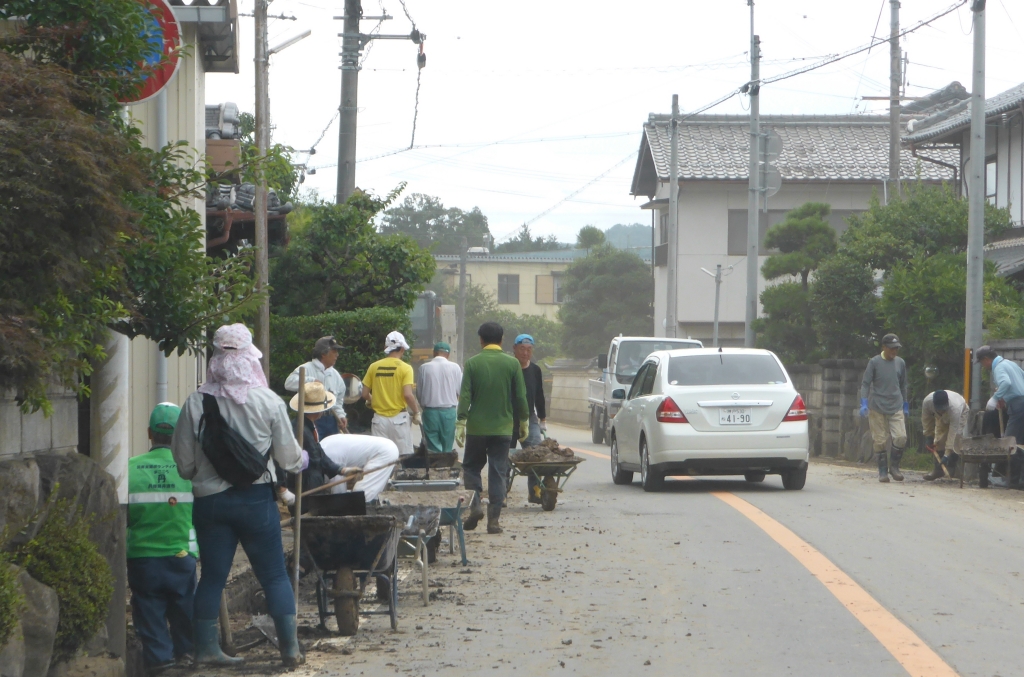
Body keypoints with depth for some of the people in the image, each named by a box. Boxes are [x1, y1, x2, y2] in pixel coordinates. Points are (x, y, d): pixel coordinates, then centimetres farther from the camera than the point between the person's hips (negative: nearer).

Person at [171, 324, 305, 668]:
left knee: (212, 575, 11)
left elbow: (183, 464, -1)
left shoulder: (195, 404, -5)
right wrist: (302, 459, 21)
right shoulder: (268, 402, -8)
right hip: (256, 498, -2)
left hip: (209, 501, 2)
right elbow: (289, 458, -2)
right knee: (274, 574, 7)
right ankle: (290, 647, 6)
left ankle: (206, 647, 15)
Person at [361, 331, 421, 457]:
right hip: (399, 418, -3)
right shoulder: (405, 368, -8)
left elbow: (365, 394, 5)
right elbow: (408, 395, -16)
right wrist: (416, 413, -1)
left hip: (379, 418, 3)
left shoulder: (374, 367, 3)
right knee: (404, 457, 3)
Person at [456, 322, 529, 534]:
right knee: (498, 473, 4)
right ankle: (493, 519, 0)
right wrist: (524, 421, 13)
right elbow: (520, 397, 0)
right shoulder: (512, 364, -2)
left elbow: (465, 396, -7)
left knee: (471, 467, 15)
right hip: (502, 427, 0)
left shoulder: (472, 363, -4)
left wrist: (460, 423, -4)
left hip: (476, 427, 0)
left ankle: (475, 505, -4)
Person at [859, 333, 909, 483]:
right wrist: (864, 403, -13)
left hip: (896, 408, 3)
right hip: (877, 408, -3)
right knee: (880, 441, -1)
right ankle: (883, 471, 9)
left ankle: (894, 466, 7)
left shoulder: (900, 363, 10)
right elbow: (865, 383, -2)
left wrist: (905, 406, 21)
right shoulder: (874, 362, -2)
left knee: (901, 437, -11)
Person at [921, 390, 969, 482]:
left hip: (961, 413, -4)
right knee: (939, 439, -7)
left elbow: (952, 433, -43)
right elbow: (926, 419, -16)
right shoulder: (927, 401, -38)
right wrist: (929, 436, -9)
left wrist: (947, 454, -42)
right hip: (942, 418, 4)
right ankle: (938, 469, 1)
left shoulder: (955, 407, -47)